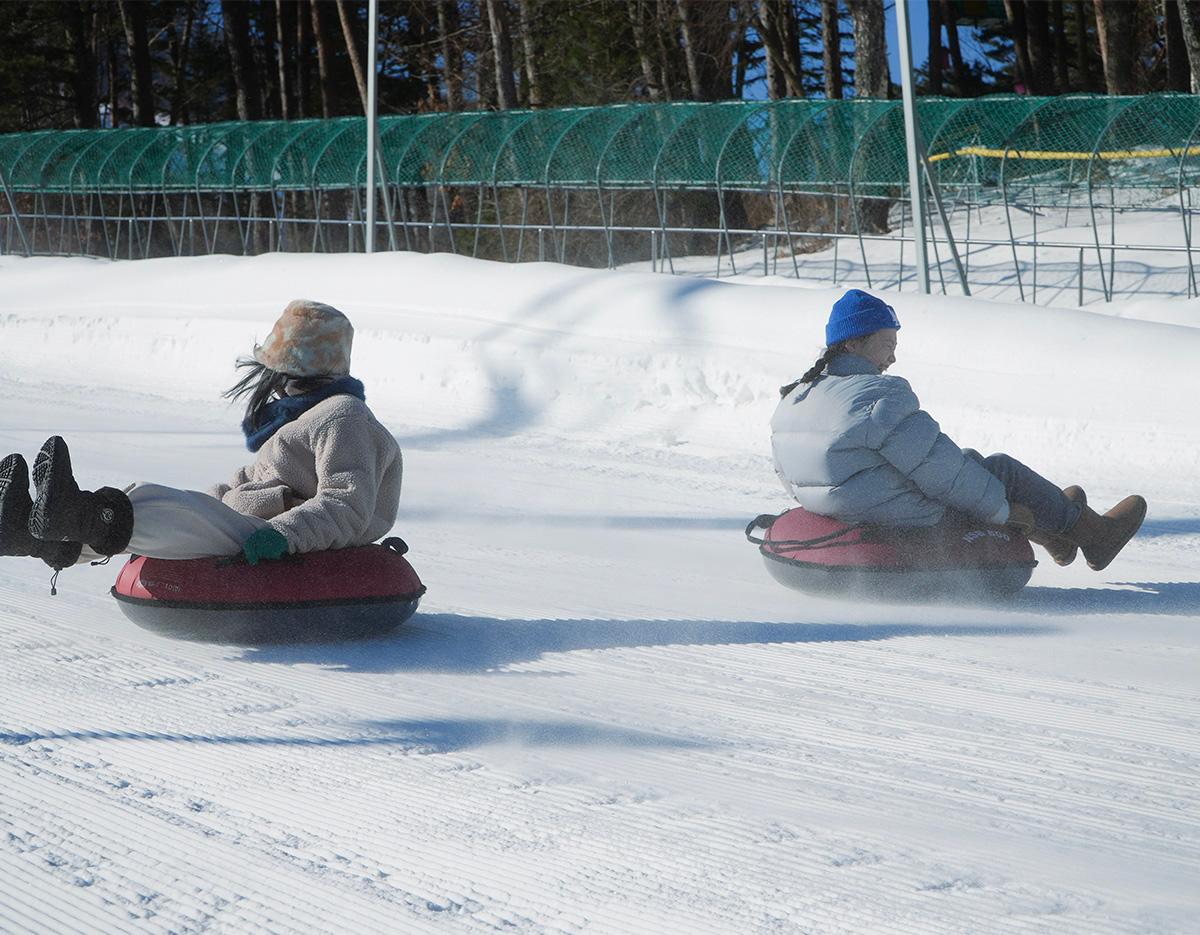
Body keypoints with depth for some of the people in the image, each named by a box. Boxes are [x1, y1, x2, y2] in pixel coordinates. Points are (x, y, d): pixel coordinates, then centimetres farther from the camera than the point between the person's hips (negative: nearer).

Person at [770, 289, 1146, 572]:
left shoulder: (792, 402, 1)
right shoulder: (881, 399, -25)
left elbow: (788, 474, 14)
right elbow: (939, 468, -21)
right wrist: (1001, 508, -7)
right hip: (915, 524, -9)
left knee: (970, 461, 26)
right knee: (1002, 470, 10)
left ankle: (1049, 533, 43)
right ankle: (1092, 534, 29)